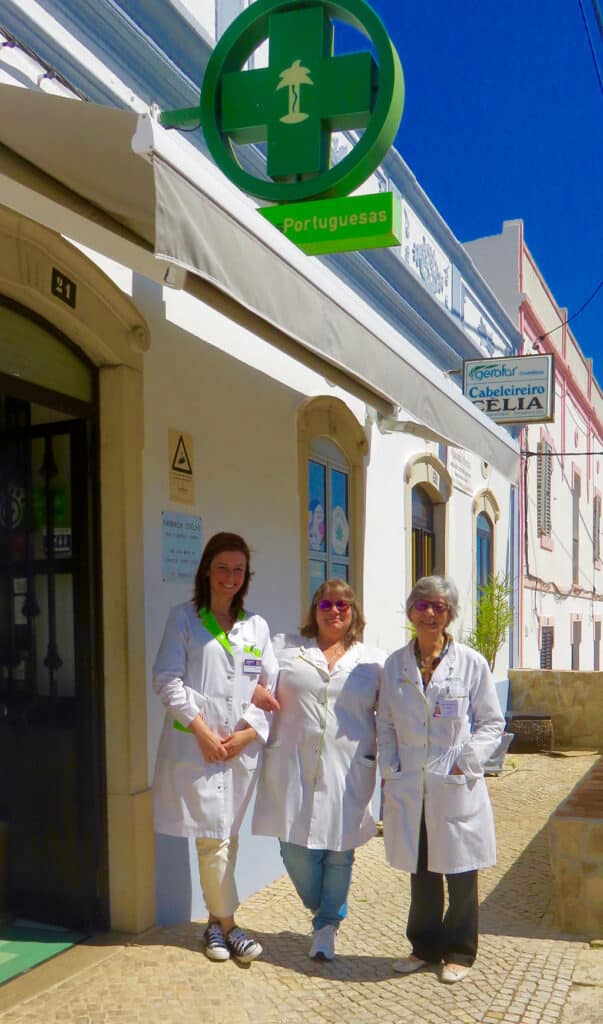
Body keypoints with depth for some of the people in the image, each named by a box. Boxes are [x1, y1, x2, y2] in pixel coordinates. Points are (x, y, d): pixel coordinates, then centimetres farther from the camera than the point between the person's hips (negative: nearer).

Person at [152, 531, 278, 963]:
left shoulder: (257, 626, 12)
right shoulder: (184, 618, 3)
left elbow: (272, 686, 8)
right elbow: (167, 679, -5)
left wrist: (249, 731, -6)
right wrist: (201, 729, -13)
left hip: (242, 746, 3)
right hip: (196, 745, -3)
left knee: (227, 836, 9)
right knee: (213, 838, -4)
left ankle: (215, 923, 22)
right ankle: (227, 925, 9)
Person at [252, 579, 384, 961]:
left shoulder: (374, 662, 9)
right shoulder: (285, 649, 9)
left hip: (348, 774, 0)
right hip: (293, 769, 1)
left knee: (339, 853, 4)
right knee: (297, 851, 1)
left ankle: (327, 926, 24)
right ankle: (328, 912, 29)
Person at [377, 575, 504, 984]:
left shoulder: (472, 664, -5)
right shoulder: (395, 664, 4)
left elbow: (492, 723, 0)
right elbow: (386, 724, 10)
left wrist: (466, 762, -10)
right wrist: (390, 770, 1)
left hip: (457, 788, -2)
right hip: (409, 789, 3)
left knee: (460, 875, 8)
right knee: (421, 874, 14)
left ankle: (459, 952, 26)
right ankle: (425, 947, 31)